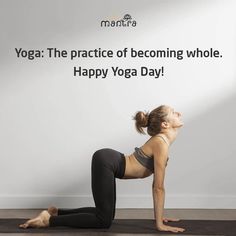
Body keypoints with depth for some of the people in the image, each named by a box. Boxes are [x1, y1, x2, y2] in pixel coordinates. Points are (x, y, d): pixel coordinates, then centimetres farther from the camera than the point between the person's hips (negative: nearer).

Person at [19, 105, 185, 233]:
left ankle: (56, 212, 22)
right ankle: (48, 219, -2)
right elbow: (159, 188, -18)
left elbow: (156, 184, 15)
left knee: (105, 213, 17)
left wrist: (160, 215, 17)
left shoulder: (161, 141, 10)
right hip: (106, 162, -10)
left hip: (107, 161, 10)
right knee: (104, 221, -4)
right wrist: (159, 224, -12)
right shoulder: (161, 144, -19)